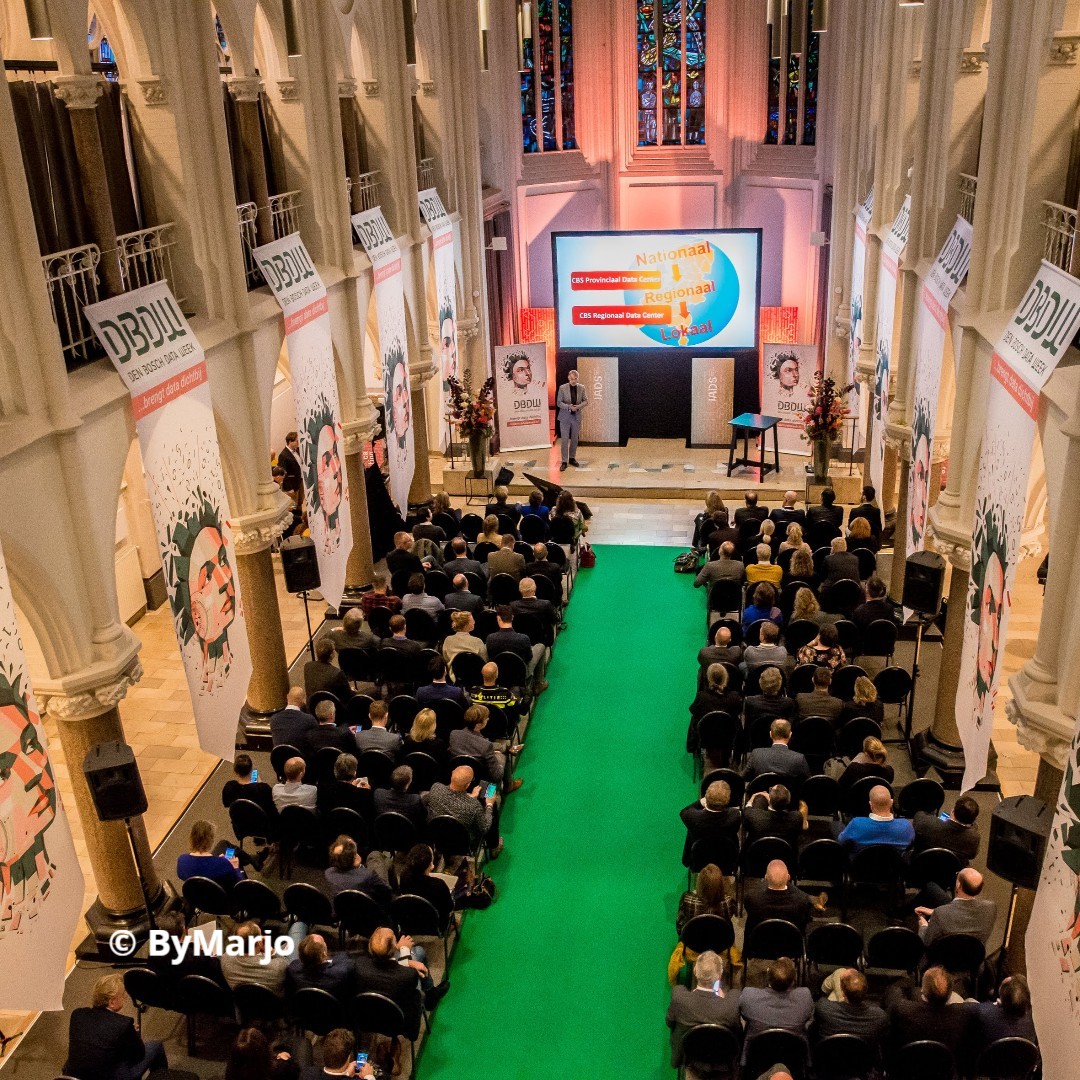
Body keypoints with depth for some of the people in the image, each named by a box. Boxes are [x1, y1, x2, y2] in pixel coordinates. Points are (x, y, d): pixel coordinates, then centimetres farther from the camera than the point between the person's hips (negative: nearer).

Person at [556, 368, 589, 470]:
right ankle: (564, 461, 0)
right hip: (565, 417, -3)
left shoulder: (581, 388, 1)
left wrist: (577, 407, -16)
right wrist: (568, 407, -23)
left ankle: (572, 458, 25)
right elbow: (558, 403, -6)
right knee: (565, 440, -4)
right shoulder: (562, 388, -6)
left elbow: (586, 401, 3)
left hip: (577, 417, 3)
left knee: (574, 439, 11)